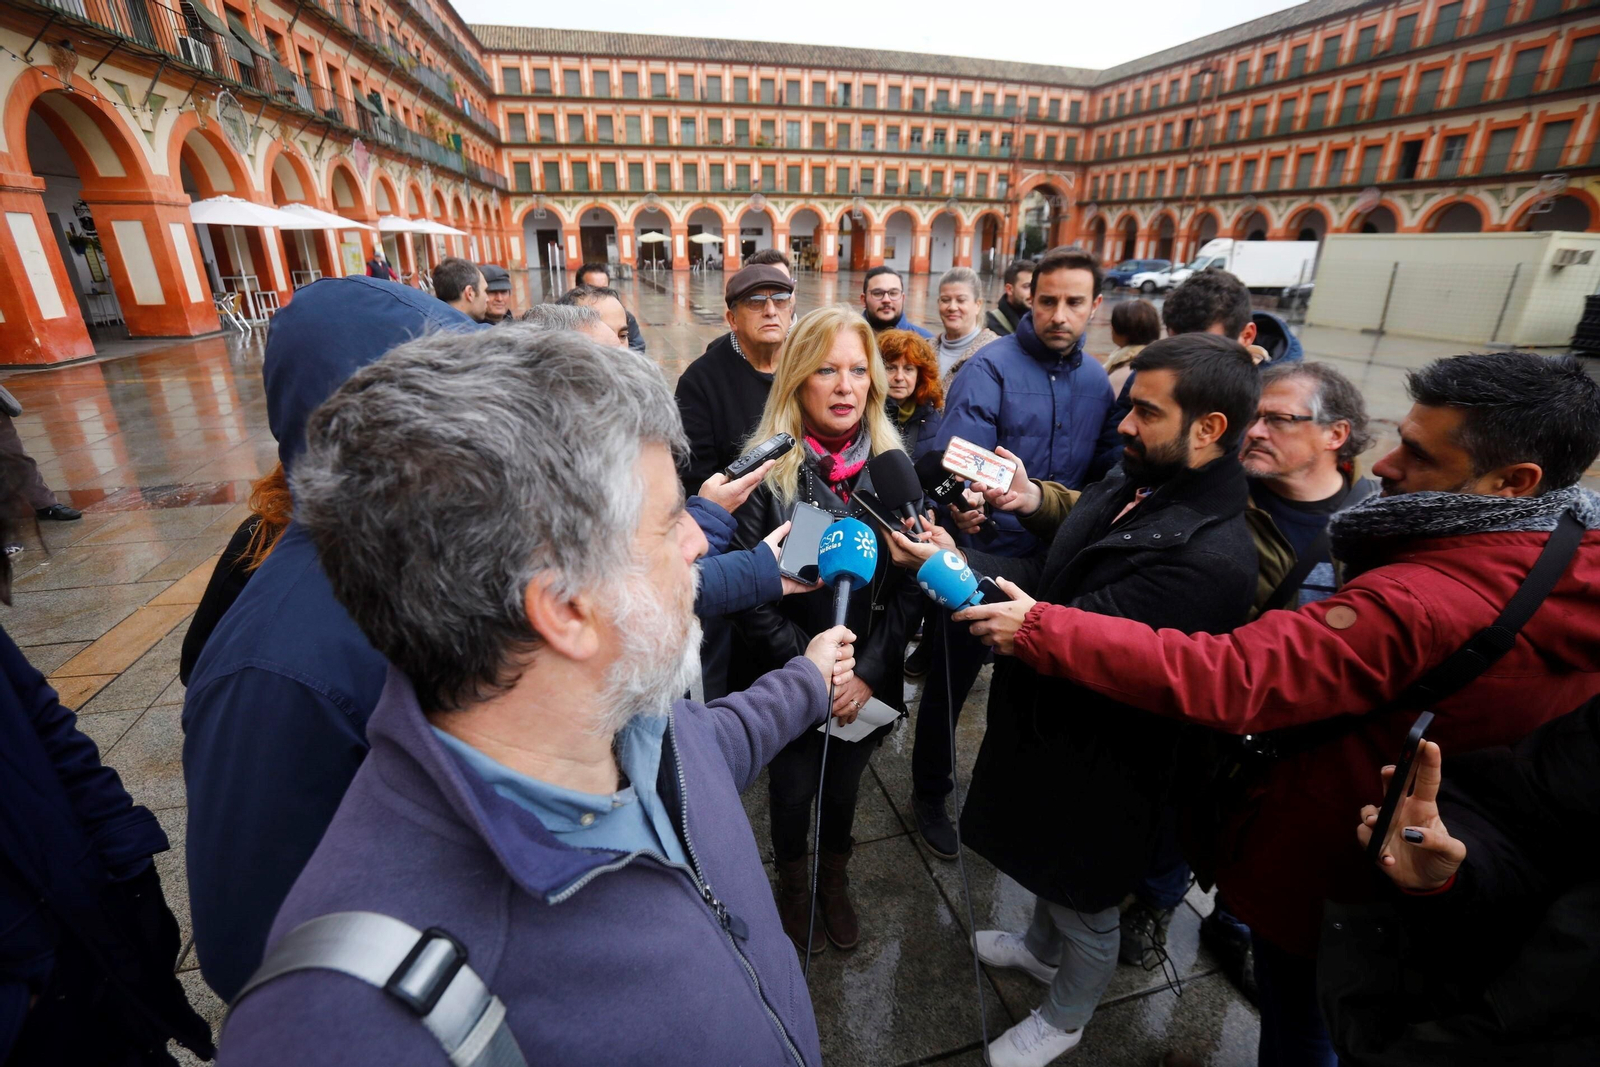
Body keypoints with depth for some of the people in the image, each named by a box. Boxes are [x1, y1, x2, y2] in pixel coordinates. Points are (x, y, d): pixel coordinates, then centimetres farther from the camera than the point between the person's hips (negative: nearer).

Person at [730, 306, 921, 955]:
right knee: (793, 788, 18)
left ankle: (835, 880, 52)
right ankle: (793, 885, 50)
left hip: (867, 682, 2)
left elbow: (910, 587, -5)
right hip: (785, 682, -2)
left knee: (844, 787, 21)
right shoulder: (766, 475, -15)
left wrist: (868, 672, -13)